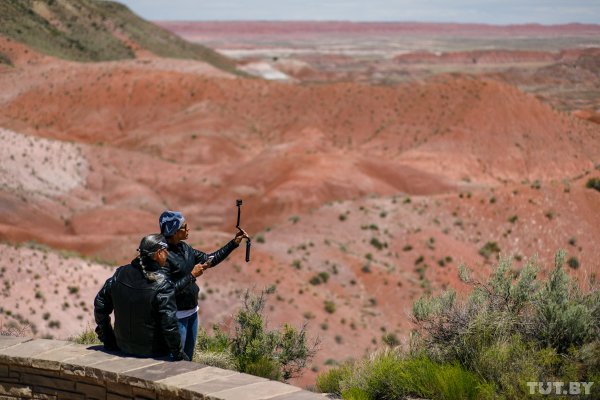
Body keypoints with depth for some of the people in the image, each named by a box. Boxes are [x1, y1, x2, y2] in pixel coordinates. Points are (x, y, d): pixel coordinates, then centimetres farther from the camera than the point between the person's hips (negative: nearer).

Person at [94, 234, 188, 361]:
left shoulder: (120, 274, -2)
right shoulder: (162, 285, -21)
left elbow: (100, 305, 7)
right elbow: (169, 325, -22)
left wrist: (107, 338, 16)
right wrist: (179, 355, -10)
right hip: (154, 352, -6)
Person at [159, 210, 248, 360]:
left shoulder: (184, 248, 5)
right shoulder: (164, 255, -20)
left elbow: (210, 259, 12)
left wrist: (234, 243, 7)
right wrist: (192, 275, -21)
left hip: (192, 312, 8)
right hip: (176, 316, -8)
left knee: (188, 358, 18)